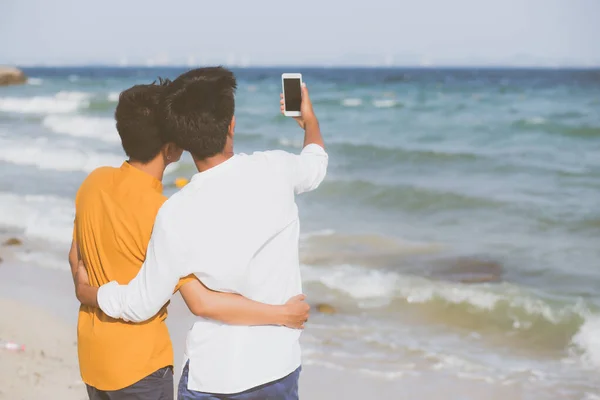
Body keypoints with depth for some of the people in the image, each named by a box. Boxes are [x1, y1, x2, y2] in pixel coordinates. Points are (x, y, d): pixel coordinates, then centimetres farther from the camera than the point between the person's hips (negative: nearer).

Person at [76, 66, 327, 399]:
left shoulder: (176, 216, -20)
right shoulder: (275, 170, -12)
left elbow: (140, 306, -7)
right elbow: (316, 164, 15)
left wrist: (86, 290, 12)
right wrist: (309, 119, 37)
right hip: (280, 368, 3)